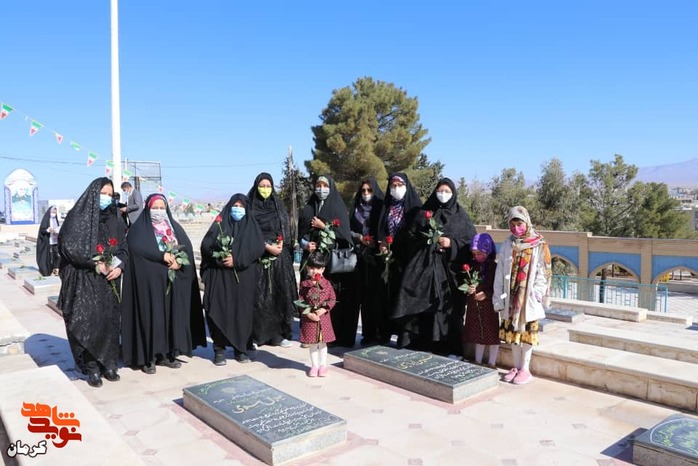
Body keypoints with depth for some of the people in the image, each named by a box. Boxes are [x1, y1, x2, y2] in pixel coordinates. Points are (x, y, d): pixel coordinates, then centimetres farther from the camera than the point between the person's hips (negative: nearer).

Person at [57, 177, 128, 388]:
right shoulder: (77, 217, -4)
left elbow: (123, 248, 12)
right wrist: (96, 264, -15)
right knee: (87, 323, -5)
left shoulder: (114, 220, 12)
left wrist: (119, 266, -7)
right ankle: (91, 368, 6)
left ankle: (107, 364, 16)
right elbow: (68, 247, -12)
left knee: (109, 321, 5)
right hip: (83, 280, -4)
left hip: (108, 282, 5)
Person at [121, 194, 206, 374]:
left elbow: (187, 248, 5)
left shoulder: (175, 227, 16)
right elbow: (136, 248, -14)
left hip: (173, 281, 4)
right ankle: (148, 358, 1)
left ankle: (167, 354, 13)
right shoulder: (139, 228, 3)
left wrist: (178, 261, -15)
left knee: (172, 316, 5)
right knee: (151, 317, -5)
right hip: (149, 281, -4)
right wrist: (163, 256, -19)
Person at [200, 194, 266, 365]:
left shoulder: (251, 225, 10)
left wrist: (237, 259, -14)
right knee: (220, 310, -4)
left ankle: (241, 348, 11)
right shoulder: (220, 223, 9)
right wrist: (220, 254, -19)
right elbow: (206, 245, -2)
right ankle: (219, 348, 5)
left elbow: (258, 247, -5)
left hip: (244, 276, 1)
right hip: (220, 275, 0)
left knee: (243, 311, 1)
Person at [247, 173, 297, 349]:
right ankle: (257, 334, 2)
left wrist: (280, 244, -9)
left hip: (279, 257, 3)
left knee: (279, 294, -1)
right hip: (258, 257, -2)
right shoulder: (250, 207, 4)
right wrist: (267, 246, -14)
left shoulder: (278, 206, 13)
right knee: (259, 296, -5)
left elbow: (286, 228, 9)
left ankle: (279, 333, 5)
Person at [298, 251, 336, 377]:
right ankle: (314, 365, 24)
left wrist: (324, 309, -14)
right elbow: (301, 301, -3)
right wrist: (308, 314, -14)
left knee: (322, 342, 10)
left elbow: (332, 299, 0)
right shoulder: (304, 284, -3)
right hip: (309, 318, 0)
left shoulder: (326, 284, -3)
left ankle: (323, 365, 24)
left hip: (323, 317, 0)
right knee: (312, 343, 10)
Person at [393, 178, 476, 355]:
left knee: (445, 305, -4)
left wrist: (452, 243, -11)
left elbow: (471, 241, 4)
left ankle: (444, 345, 4)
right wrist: (428, 242, -7)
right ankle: (419, 343, 4)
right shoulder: (425, 212, 12)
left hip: (448, 267, -1)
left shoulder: (461, 216, 9)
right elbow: (411, 236, 9)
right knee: (421, 304, -3)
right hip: (423, 265, 1)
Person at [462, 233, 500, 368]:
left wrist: (486, 294, -19)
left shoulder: (495, 267, -10)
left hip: (490, 305, -4)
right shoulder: (472, 265, 3)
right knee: (477, 333, 15)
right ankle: (478, 361, 27)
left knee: (492, 334, 5)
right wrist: (468, 289, -8)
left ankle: (491, 363, 19)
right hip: (474, 305, 4)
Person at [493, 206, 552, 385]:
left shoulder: (539, 245, -4)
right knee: (512, 329, 10)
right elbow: (499, 272, 3)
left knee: (527, 331, 3)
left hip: (529, 297, -3)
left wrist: (536, 294, -16)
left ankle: (525, 369, 16)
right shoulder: (507, 244, 4)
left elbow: (543, 272, -6)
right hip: (511, 295, 3)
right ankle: (516, 366, 23)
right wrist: (498, 298, -1)